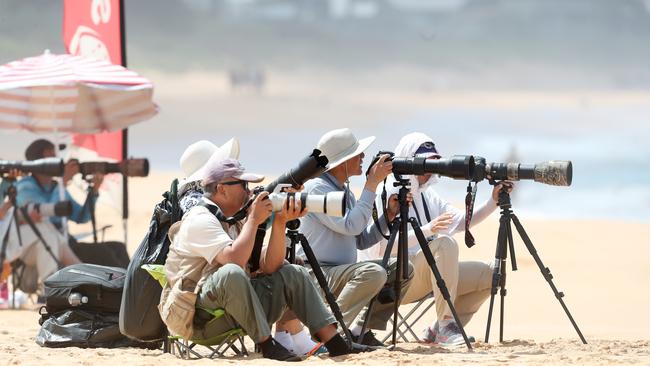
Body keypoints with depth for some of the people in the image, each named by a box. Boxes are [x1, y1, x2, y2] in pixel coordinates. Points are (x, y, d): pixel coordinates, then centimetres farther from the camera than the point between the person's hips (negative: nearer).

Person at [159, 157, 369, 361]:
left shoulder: (236, 222, 14)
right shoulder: (199, 220, -13)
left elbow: (269, 267, 5)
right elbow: (235, 259, -29)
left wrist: (280, 222, -6)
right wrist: (254, 220, -16)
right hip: (196, 320, -9)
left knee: (292, 275, 3)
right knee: (232, 273, -36)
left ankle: (336, 344, -7)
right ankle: (267, 345, -26)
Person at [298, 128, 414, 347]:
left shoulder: (344, 190, 16)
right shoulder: (316, 188, -12)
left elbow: (362, 241, 16)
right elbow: (351, 226, -22)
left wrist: (390, 214, 3)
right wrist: (372, 184, -17)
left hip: (342, 273, 9)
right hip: (316, 273, -9)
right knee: (373, 273, -30)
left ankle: (360, 331, 4)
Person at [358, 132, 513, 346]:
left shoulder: (427, 196, 16)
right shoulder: (387, 194, -10)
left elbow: (463, 221, 8)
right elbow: (383, 245, -23)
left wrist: (493, 203, -7)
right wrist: (428, 230, -35)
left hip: (425, 278, 8)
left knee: (487, 275, -3)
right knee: (445, 243, -31)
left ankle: (438, 330, 1)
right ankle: (446, 325, -28)